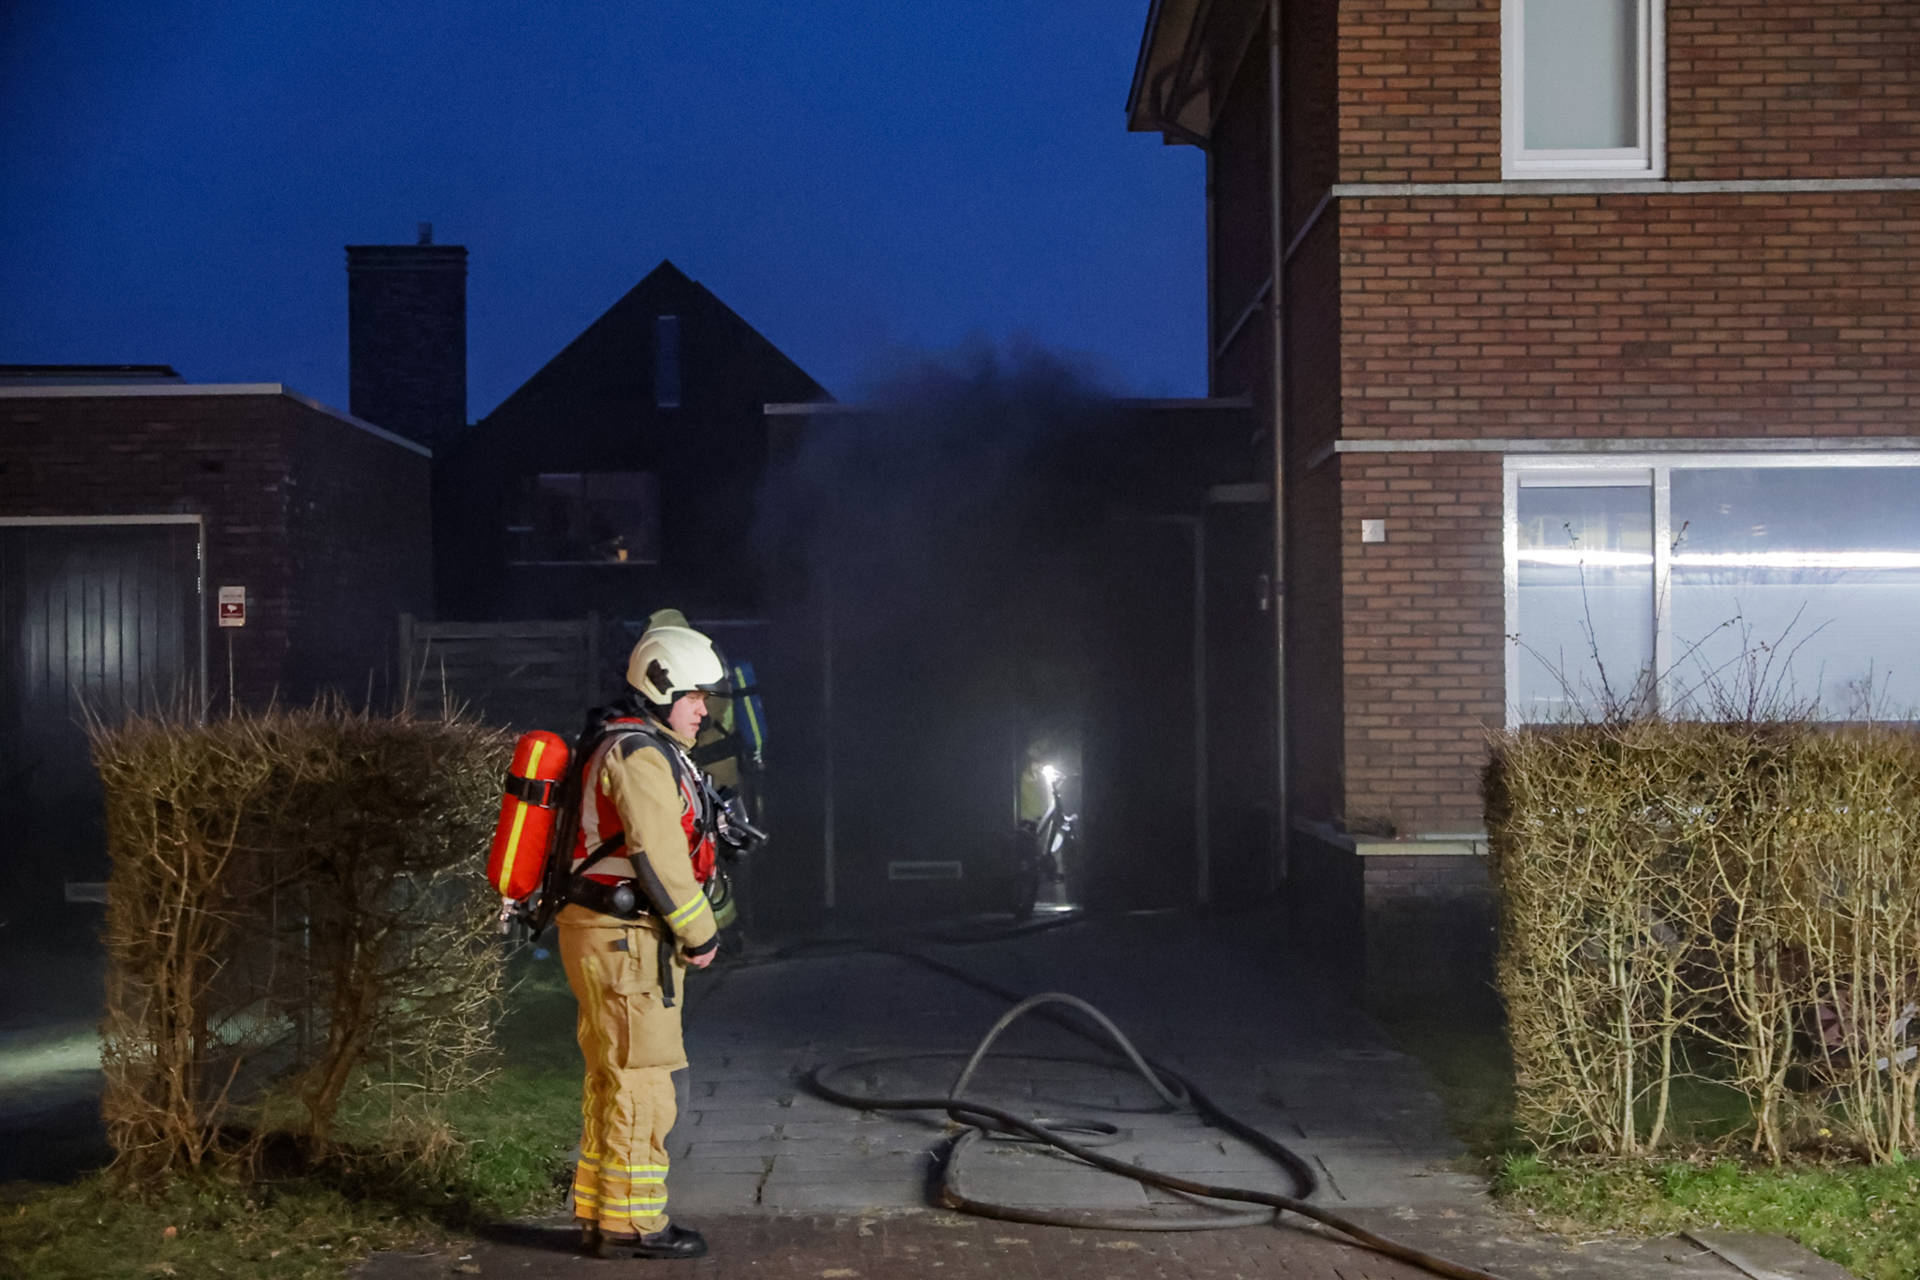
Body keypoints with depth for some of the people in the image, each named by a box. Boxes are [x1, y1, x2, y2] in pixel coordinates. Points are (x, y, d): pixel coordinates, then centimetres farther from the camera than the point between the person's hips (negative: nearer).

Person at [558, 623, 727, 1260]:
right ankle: (629, 1224, -1)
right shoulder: (640, 753, -15)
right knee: (641, 1081, -6)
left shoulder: (631, 748, 19)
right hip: (626, 942, -11)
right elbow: (658, 854, -21)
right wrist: (699, 933, -13)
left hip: (613, 936, 11)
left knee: (613, 1081, 15)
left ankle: (599, 1212, 21)